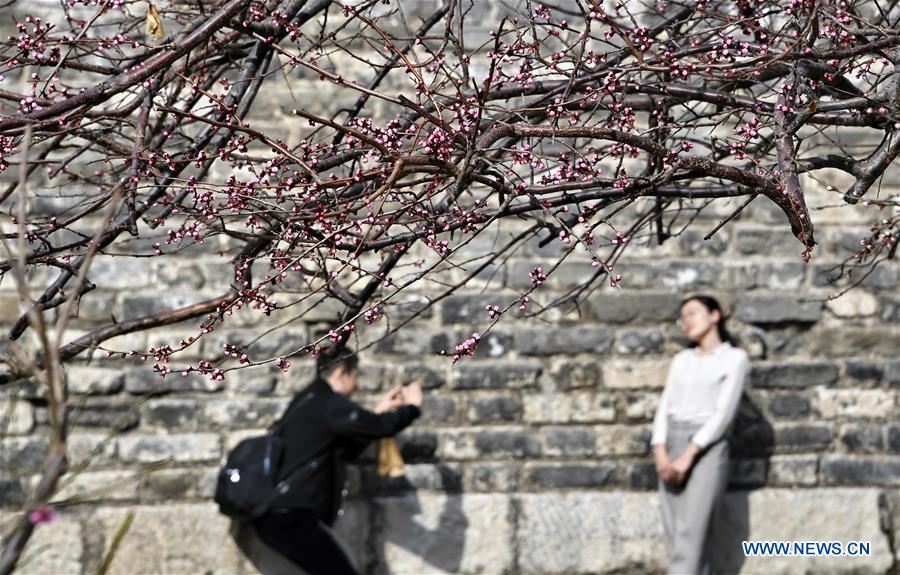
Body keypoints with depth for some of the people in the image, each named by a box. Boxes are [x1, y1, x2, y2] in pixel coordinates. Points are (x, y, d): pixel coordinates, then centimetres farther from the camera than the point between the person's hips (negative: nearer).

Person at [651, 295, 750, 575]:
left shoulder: (735, 358, -2)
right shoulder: (681, 359, 16)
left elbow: (724, 413, -11)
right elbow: (665, 408, 8)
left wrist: (688, 456, -18)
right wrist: (661, 454, -9)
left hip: (707, 449, -6)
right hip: (673, 447, 6)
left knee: (689, 537, -15)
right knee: (676, 537, 2)